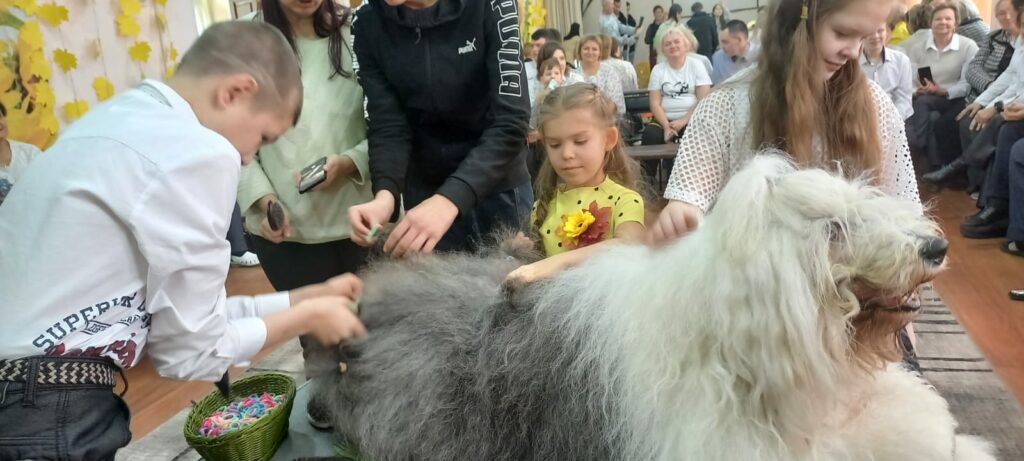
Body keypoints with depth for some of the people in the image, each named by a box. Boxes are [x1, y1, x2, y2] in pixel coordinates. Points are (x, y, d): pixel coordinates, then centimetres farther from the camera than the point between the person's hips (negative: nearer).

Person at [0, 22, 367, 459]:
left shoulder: (122, 119, 9)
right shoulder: (198, 153, -18)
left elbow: (186, 313, 8)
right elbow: (193, 351, -11)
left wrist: (308, 295, 13)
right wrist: (307, 316, 2)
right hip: (44, 415, -9)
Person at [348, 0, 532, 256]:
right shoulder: (368, 23, -8)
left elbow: (511, 121, -24)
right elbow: (387, 125, -12)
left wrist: (450, 198, -36)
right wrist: (385, 193, -32)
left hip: (499, 186, -1)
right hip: (424, 191, 2)